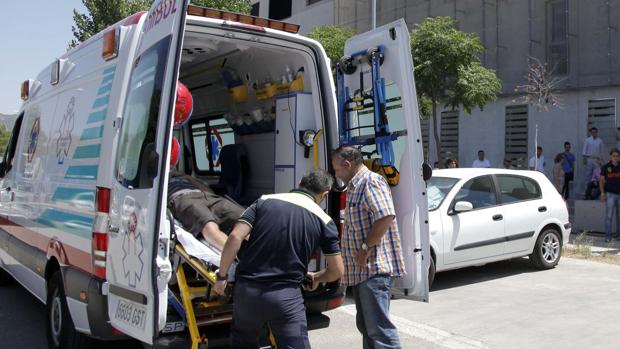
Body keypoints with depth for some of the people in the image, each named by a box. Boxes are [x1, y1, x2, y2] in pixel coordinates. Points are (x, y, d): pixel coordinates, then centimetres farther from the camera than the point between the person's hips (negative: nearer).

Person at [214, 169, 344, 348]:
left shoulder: (265, 201, 5)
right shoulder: (324, 221, 3)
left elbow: (235, 237, -6)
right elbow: (337, 271, 7)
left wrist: (222, 276, 4)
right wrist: (316, 278, 27)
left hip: (247, 290, 2)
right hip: (286, 296, -2)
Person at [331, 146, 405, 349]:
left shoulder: (371, 182, -11)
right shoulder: (354, 187, 20)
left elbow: (386, 217, -24)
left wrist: (366, 247, -21)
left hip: (374, 268, -11)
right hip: (361, 269, 11)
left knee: (378, 326, -12)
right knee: (365, 325, 16)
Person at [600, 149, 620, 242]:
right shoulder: (606, 167, 1)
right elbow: (601, 181, 3)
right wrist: (602, 193, -6)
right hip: (610, 194, -3)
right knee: (609, 216, -6)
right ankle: (608, 236, -4)